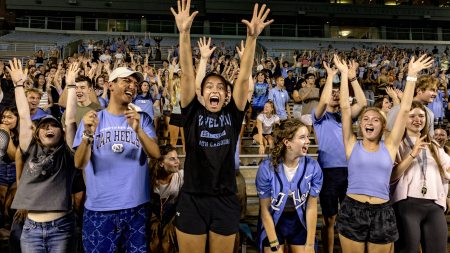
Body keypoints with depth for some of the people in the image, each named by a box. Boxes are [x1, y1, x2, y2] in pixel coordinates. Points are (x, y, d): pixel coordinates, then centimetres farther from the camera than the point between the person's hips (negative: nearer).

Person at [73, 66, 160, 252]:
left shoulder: (142, 119, 3)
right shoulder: (92, 119, 1)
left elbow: (155, 154, -10)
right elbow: (79, 164, -8)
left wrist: (138, 130, -27)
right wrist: (88, 134, -26)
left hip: (137, 206, 1)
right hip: (99, 208, -1)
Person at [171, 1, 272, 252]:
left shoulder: (232, 115, 1)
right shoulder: (193, 114, -1)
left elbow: (244, 77, -7)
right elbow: (188, 74, -8)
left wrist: (252, 37, -15)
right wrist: (185, 32, -15)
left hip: (225, 201, 1)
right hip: (192, 200, -1)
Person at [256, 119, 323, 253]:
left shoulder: (313, 167, -18)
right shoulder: (266, 168, -22)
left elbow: (311, 207, -10)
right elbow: (265, 210, -13)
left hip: (300, 223, 2)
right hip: (273, 223, -1)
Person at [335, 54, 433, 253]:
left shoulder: (389, 146, 6)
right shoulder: (353, 145, 2)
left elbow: (404, 110, 3)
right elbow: (345, 107, -2)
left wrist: (412, 75, 3)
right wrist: (344, 74, 0)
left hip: (382, 213, 2)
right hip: (352, 211, -1)